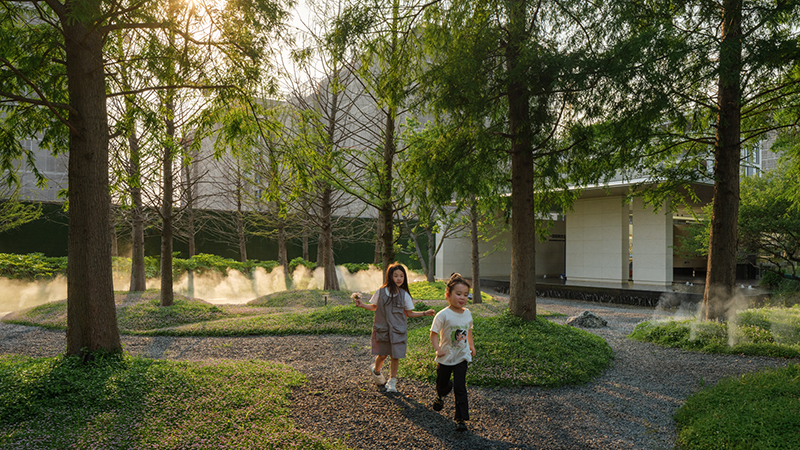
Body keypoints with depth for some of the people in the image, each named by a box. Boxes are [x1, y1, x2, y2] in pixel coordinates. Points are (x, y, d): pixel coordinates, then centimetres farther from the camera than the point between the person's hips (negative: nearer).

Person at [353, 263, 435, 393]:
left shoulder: (404, 295, -2)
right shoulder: (380, 292, -4)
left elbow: (409, 313, 6)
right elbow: (374, 307, 11)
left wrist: (425, 313, -2)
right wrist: (362, 305, -4)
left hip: (398, 330, 1)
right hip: (382, 329, 0)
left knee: (395, 356, 2)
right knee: (382, 354, 7)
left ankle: (392, 382, 21)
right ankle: (376, 370, 40)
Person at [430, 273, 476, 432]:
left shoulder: (467, 313, -2)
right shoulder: (443, 315, -19)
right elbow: (434, 333, -15)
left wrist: (471, 345, 11)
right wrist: (437, 348, -30)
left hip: (462, 357, 2)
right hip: (445, 358, -2)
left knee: (460, 387, -7)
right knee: (442, 383, 17)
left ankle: (461, 419, 2)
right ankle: (440, 396, 53)